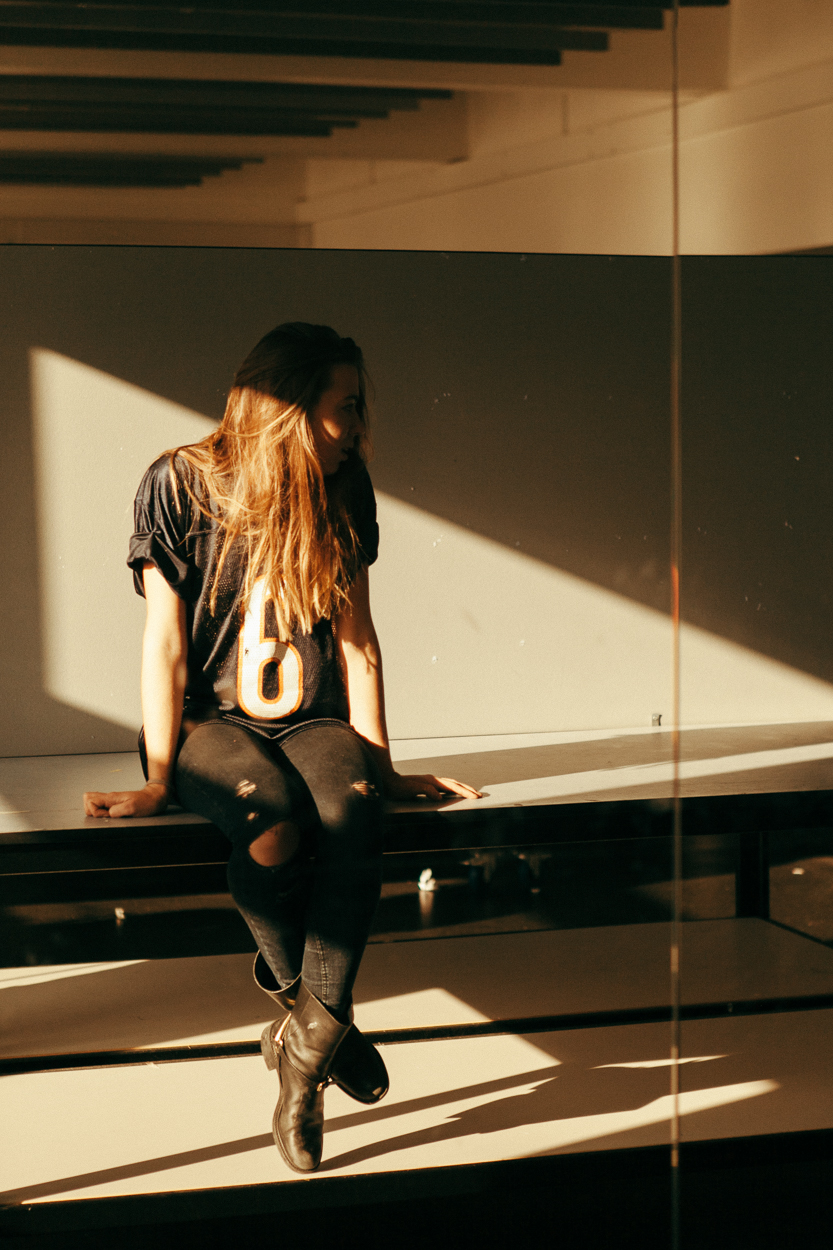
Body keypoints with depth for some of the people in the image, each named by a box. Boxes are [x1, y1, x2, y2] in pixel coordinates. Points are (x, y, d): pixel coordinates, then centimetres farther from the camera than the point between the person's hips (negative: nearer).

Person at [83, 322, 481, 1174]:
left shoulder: (344, 491, 5)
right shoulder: (179, 484, -7)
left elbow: (356, 637, 7)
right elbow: (165, 640, -9)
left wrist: (381, 764, 3)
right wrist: (160, 777, -13)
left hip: (312, 719, 3)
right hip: (210, 719, -3)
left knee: (353, 811, -33)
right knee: (273, 821, -36)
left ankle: (307, 1040, -21)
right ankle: (314, 1013, -10)